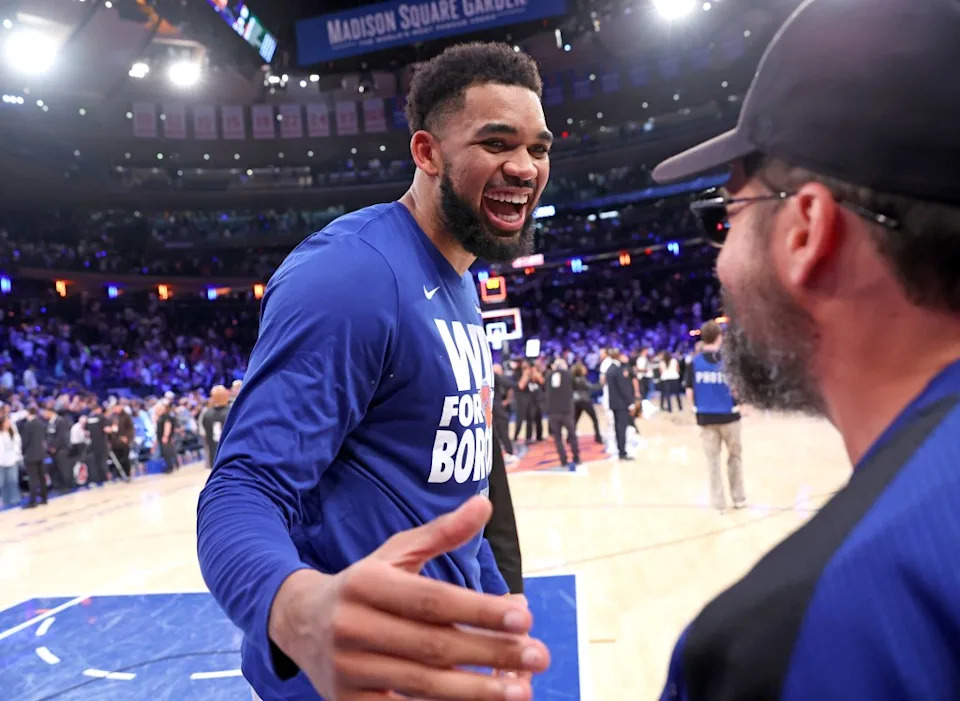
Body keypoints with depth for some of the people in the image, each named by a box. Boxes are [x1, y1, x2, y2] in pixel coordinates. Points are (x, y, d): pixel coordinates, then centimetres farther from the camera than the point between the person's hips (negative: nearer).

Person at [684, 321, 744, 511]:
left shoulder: (694, 362, -2)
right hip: (728, 415, -1)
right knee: (735, 455, 16)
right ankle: (738, 498, 24)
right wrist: (737, 403, 9)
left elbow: (689, 392, -2)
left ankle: (718, 502, 13)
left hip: (706, 417, 1)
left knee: (713, 459, 8)